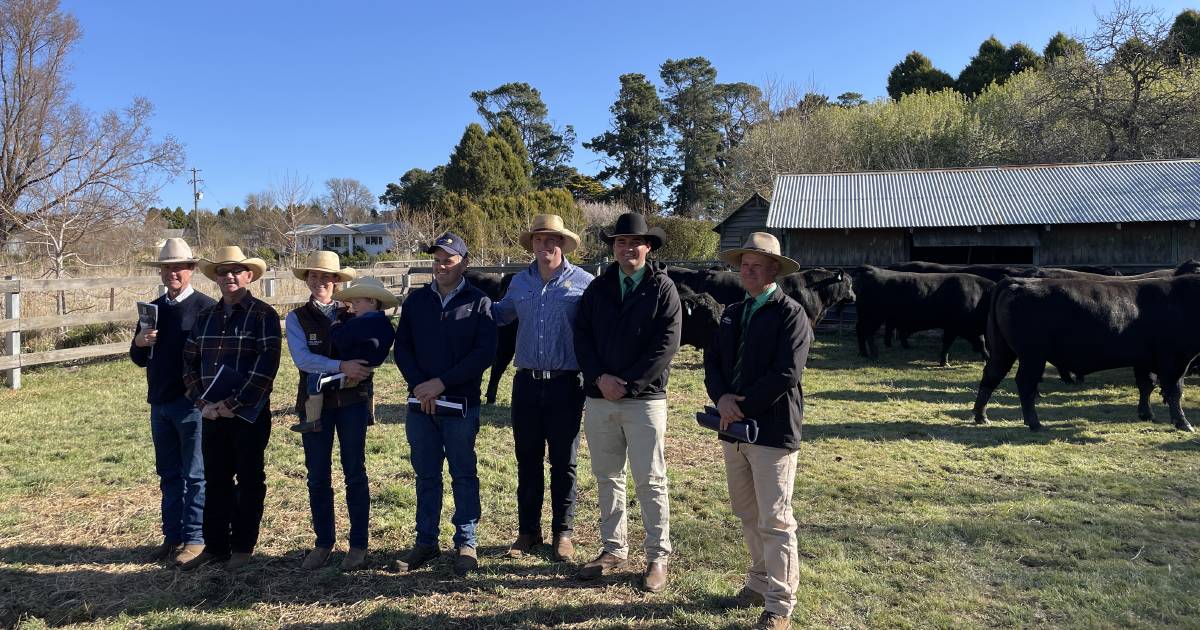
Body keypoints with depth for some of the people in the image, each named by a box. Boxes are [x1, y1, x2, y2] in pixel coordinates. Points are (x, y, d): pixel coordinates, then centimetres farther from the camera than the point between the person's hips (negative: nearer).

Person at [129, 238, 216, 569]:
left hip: (193, 403, -7)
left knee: (194, 475, 2)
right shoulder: (154, 309, 12)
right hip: (160, 403, 7)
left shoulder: (206, 307, -8)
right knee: (168, 475, 14)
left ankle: (194, 539, 11)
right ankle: (172, 537, 24)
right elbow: (139, 359, 16)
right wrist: (139, 343, -5)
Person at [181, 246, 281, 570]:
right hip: (212, 414, 5)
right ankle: (215, 545, 24)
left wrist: (233, 403, -16)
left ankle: (242, 548, 17)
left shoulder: (263, 315, -6)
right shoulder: (205, 317, 12)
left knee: (249, 481, 6)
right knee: (215, 480, 12)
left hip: (250, 413, -5)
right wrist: (203, 402, -2)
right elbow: (190, 362, 11)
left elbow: (267, 363, -15)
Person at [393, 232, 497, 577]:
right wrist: (418, 385, -8)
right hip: (420, 403, 3)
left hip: (461, 404, -3)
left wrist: (442, 383, -15)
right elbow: (402, 347, 8)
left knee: (463, 476, 5)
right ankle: (426, 542, 22)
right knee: (426, 476, 11)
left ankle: (466, 544, 15)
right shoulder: (416, 300, 9)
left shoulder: (478, 302, -2)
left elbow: (485, 353, -10)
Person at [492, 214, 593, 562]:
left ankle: (562, 532, 22)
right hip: (527, 383, 4)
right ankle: (528, 531, 24)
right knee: (527, 460, 11)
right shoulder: (519, 282, 10)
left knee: (563, 462, 7)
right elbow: (499, 315, 25)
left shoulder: (583, 282, -3)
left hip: (565, 385, -3)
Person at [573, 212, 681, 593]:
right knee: (607, 478, 12)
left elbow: (666, 345, -10)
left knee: (650, 482, 2)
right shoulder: (597, 289, 10)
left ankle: (658, 557, 14)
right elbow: (582, 337, 6)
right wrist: (599, 378, -10)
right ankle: (614, 550, 26)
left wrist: (627, 384, -13)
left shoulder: (662, 288, -2)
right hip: (599, 398, 4)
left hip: (644, 399, -4)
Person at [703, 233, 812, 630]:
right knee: (748, 515, 18)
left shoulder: (790, 314, -8)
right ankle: (761, 582, 35)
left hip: (772, 431, -7)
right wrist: (721, 398, -10)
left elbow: (786, 373, -18)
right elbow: (712, 361, 9)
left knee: (775, 521, 0)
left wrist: (742, 407, -15)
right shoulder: (732, 314, 14)